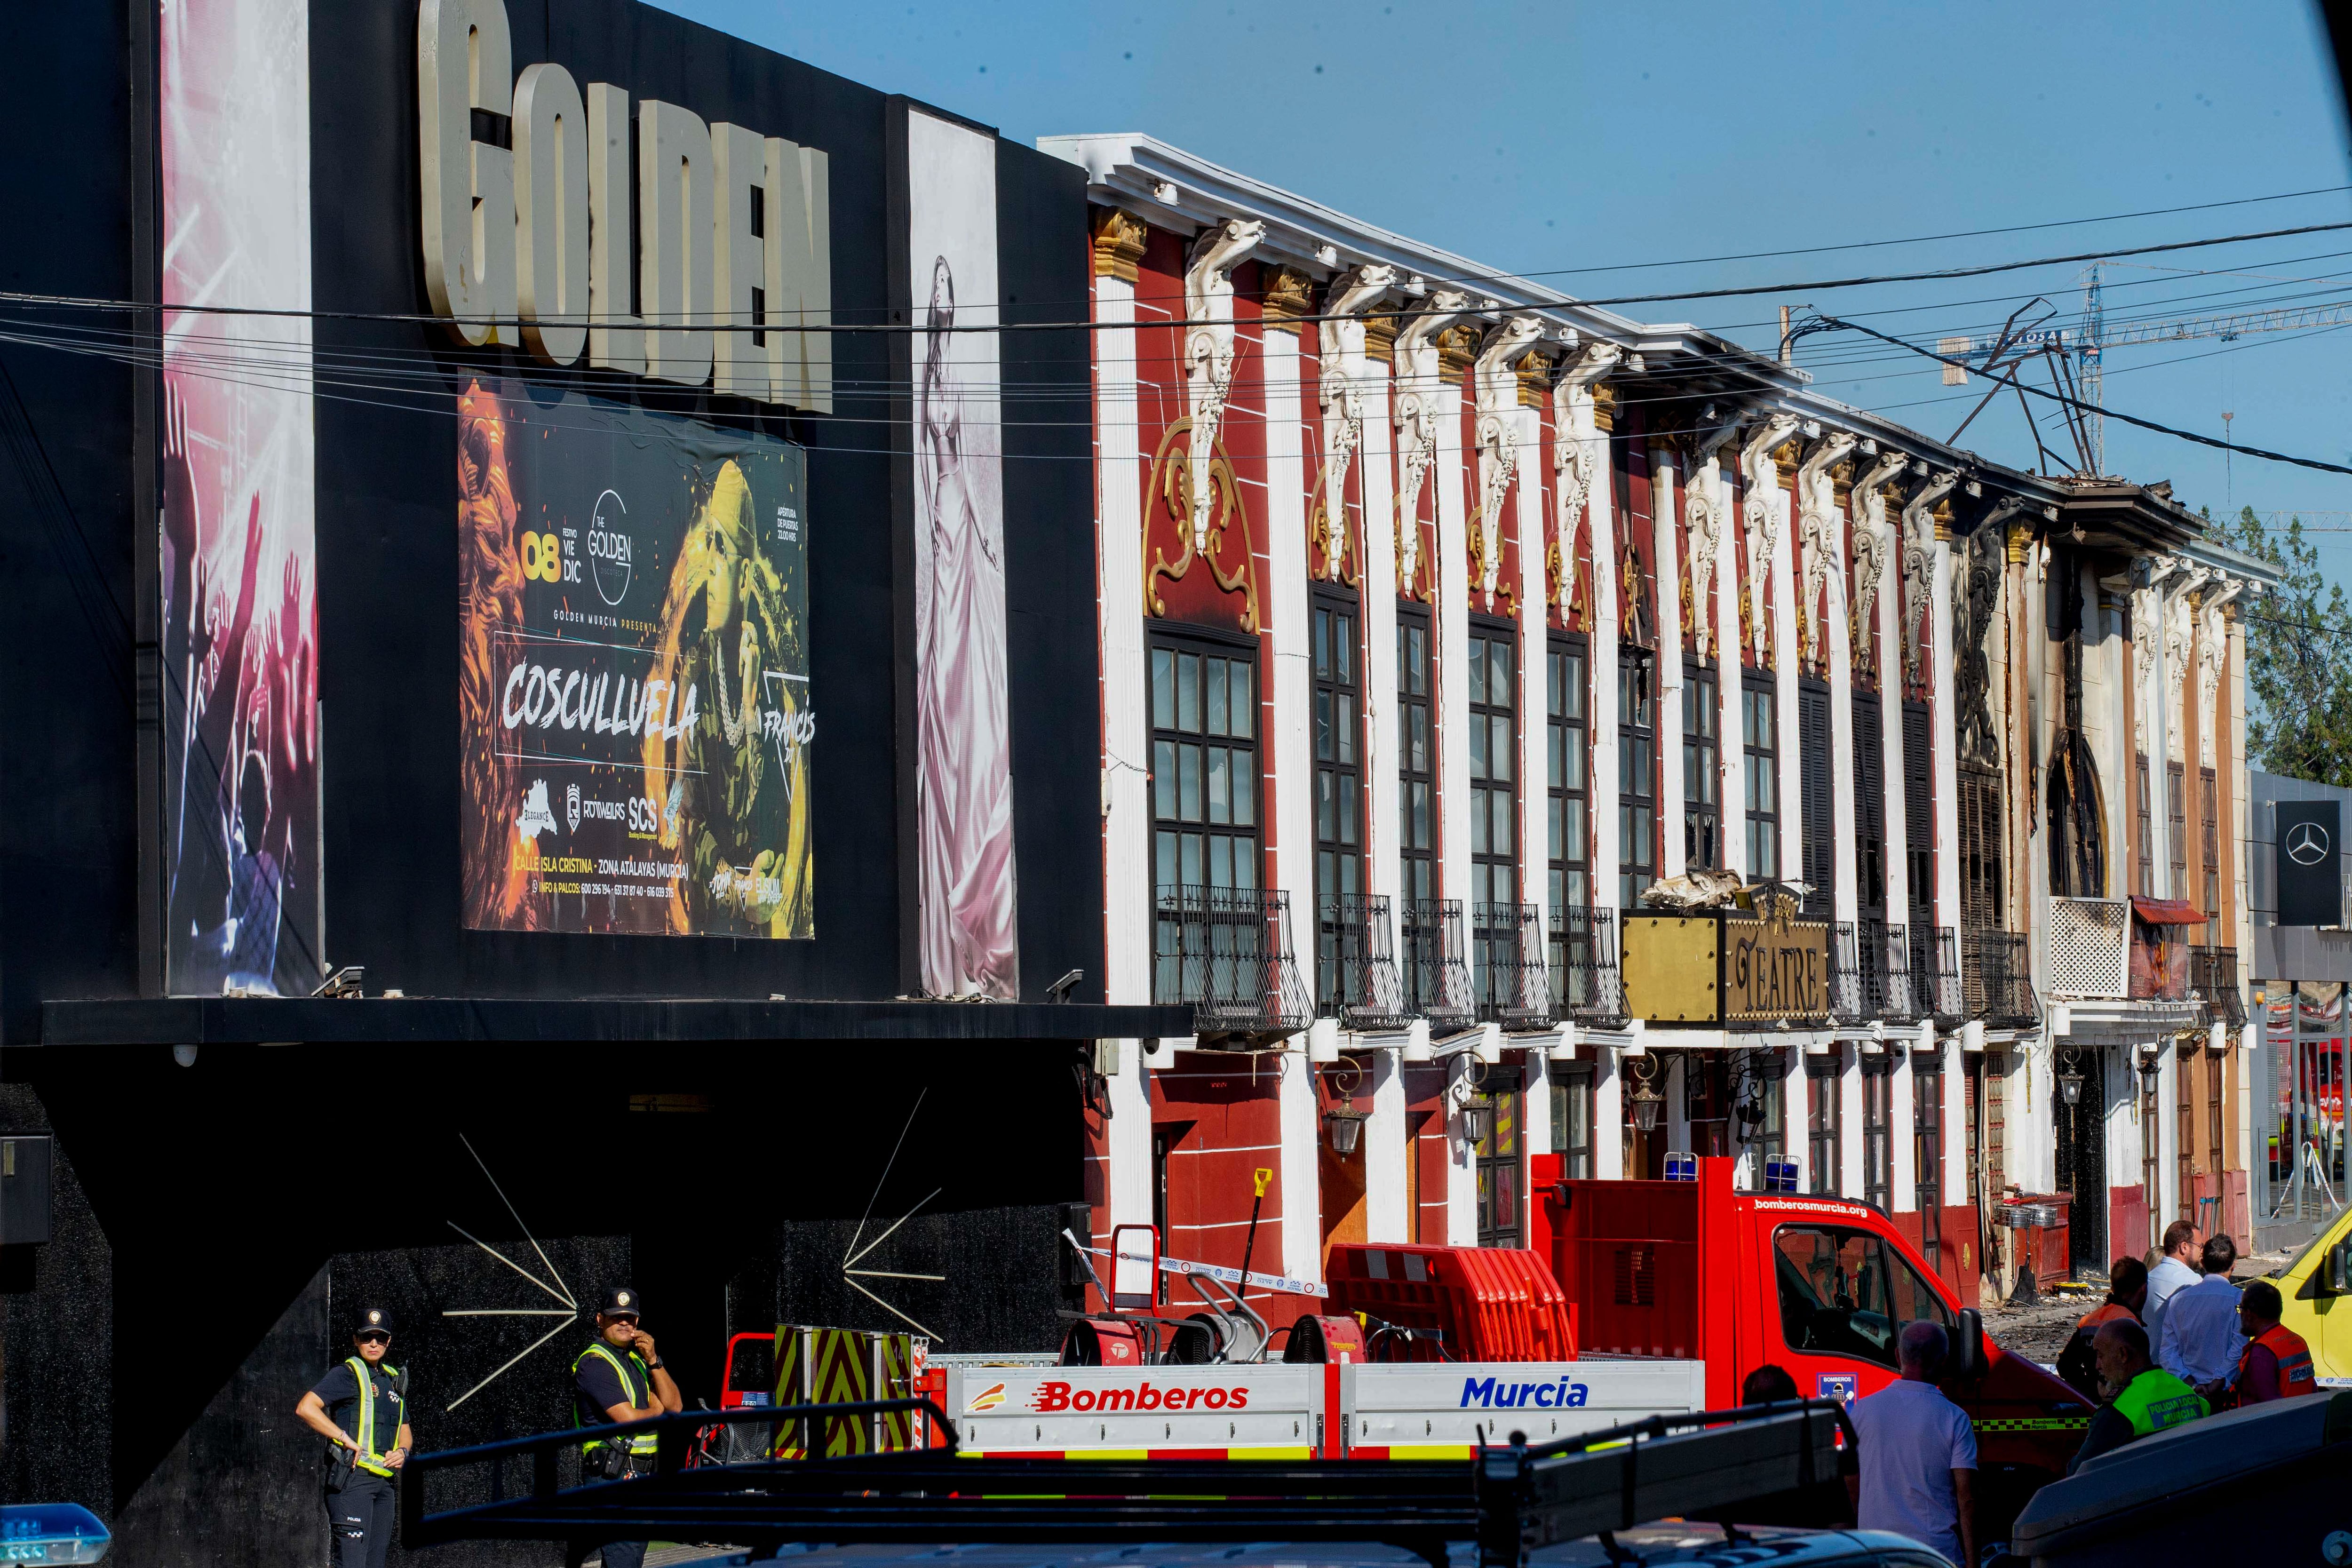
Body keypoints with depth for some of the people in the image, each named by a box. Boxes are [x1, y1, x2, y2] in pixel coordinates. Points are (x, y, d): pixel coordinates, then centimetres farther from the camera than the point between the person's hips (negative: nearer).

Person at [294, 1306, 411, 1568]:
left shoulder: (393, 1380, 19)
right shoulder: (348, 1373, -5)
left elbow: (404, 1428, 31)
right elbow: (305, 1408, -18)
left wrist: (402, 1451, 8)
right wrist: (346, 1439, -17)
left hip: (383, 1481, 8)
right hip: (352, 1477, -8)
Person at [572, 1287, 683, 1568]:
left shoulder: (636, 1360, 18)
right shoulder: (595, 1362, -10)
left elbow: (674, 1406, 10)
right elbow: (628, 1418, -19)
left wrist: (653, 1361, -1)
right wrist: (657, 1410, 2)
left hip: (637, 1474, 9)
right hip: (613, 1473, -9)